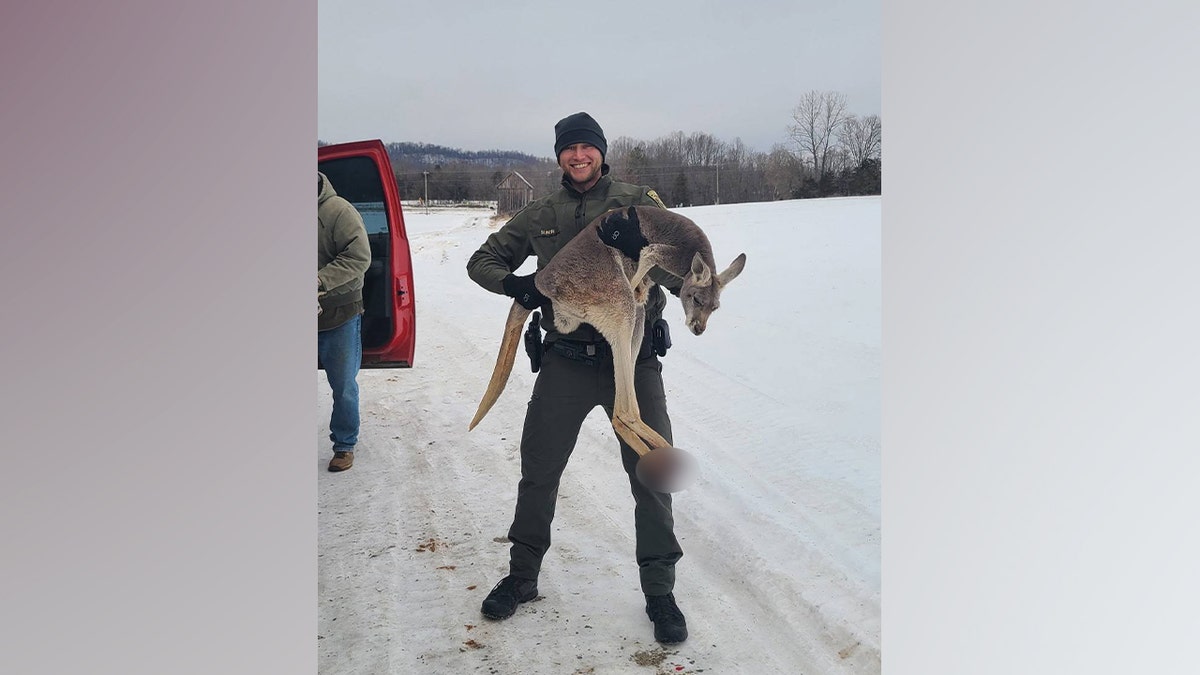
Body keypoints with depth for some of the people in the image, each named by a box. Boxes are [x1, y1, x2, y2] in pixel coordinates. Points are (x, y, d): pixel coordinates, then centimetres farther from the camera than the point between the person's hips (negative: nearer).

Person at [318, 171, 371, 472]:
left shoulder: (339, 211, -13)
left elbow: (359, 257, -18)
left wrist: (320, 280, -28)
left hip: (340, 315, -3)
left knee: (343, 385, 8)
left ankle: (344, 444, 25)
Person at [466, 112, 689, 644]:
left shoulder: (639, 203, 2)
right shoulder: (540, 215, 9)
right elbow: (482, 260, 15)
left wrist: (638, 246, -23)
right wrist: (513, 284, -7)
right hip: (567, 360, 2)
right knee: (537, 471, 9)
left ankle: (659, 591, 18)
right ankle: (522, 577, 30)